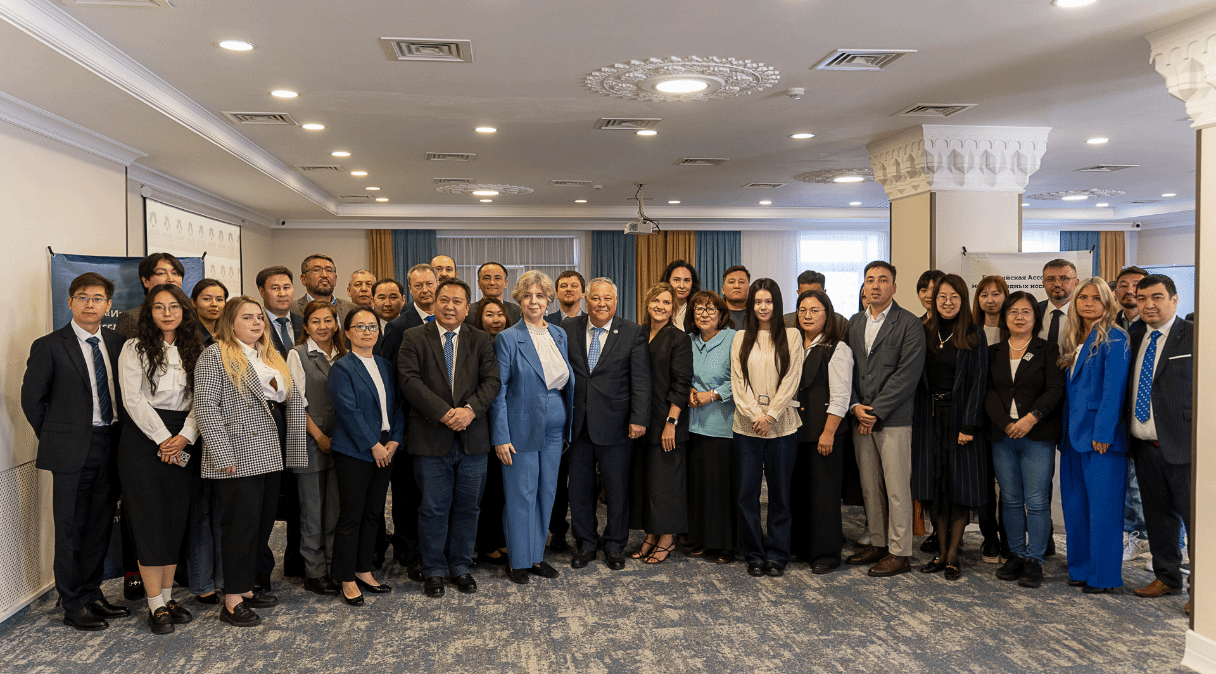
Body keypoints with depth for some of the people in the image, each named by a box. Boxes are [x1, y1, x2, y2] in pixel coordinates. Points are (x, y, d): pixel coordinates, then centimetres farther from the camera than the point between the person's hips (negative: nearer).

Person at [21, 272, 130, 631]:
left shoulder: (116, 342, 8)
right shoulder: (49, 346, -5)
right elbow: (31, 399, -2)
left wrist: (121, 436, 6)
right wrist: (55, 438, 0)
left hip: (111, 446, 5)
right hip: (73, 450, -4)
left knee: (100, 525, 13)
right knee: (70, 528, 3)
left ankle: (91, 593, 27)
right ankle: (73, 604, 14)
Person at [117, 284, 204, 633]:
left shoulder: (193, 350, 11)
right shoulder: (135, 348, 1)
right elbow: (133, 399, -7)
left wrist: (185, 437, -10)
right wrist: (163, 439, -12)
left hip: (182, 443, 4)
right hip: (144, 440, -4)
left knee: (176, 520, 7)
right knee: (149, 521, -2)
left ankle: (168, 596, 17)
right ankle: (156, 605, 4)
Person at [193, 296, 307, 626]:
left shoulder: (271, 358, 17)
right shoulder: (215, 356, -6)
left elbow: (294, 401, 17)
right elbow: (206, 407, -13)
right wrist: (224, 454, -19)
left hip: (270, 455, 8)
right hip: (238, 457, -8)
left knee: (263, 522, 12)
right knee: (242, 523, -5)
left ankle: (246, 587, 25)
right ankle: (233, 601, 4)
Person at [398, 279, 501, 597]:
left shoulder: (481, 340, 8)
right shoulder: (414, 338, 2)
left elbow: (491, 380, -1)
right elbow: (409, 380, -10)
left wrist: (470, 409, -18)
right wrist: (444, 413, -18)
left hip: (472, 438, 2)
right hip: (431, 438, -2)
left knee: (467, 507, 10)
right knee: (433, 508, 6)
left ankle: (460, 566, 26)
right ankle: (433, 570, 21)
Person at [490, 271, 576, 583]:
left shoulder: (559, 335, 8)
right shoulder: (508, 339, -8)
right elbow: (498, 391, -9)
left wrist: (569, 424, 8)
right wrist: (500, 437, -13)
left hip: (554, 428, 5)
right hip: (522, 428, -5)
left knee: (546, 493, 11)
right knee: (520, 495, 2)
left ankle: (536, 555, 24)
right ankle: (518, 561, 16)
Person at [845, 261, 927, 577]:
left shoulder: (909, 324, -5)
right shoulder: (855, 323, 14)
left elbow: (907, 374, -12)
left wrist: (875, 411, -13)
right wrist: (855, 406, -4)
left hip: (893, 419, -5)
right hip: (861, 418, 5)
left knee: (897, 488, -1)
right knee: (869, 486, 11)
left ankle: (899, 553, 8)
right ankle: (878, 543, 23)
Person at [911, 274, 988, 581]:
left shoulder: (974, 335, -3)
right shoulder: (924, 332, 6)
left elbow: (978, 381, -7)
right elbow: (916, 378, 6)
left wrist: (969, 425, -13)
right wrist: (916, 417, -2)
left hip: (960, 416, -3)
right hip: (929, 417, 3)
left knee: (960, 486, 1)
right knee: (934, 484, 5)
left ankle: (953, 555, 10)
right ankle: (942, 551, 15)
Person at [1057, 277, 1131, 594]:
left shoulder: (1114, 339, -7)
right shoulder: (1072, 340, 15)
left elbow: (1113, 389, -14)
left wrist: (1103, 432, -19)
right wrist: (1064, 431, 10)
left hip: (1101, 436, -7)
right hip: (1073, 434, 7)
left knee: (1102, 507, -2)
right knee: (1075, 506, 11)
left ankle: (1104, 575, 7)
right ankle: (1081, 568, 22)